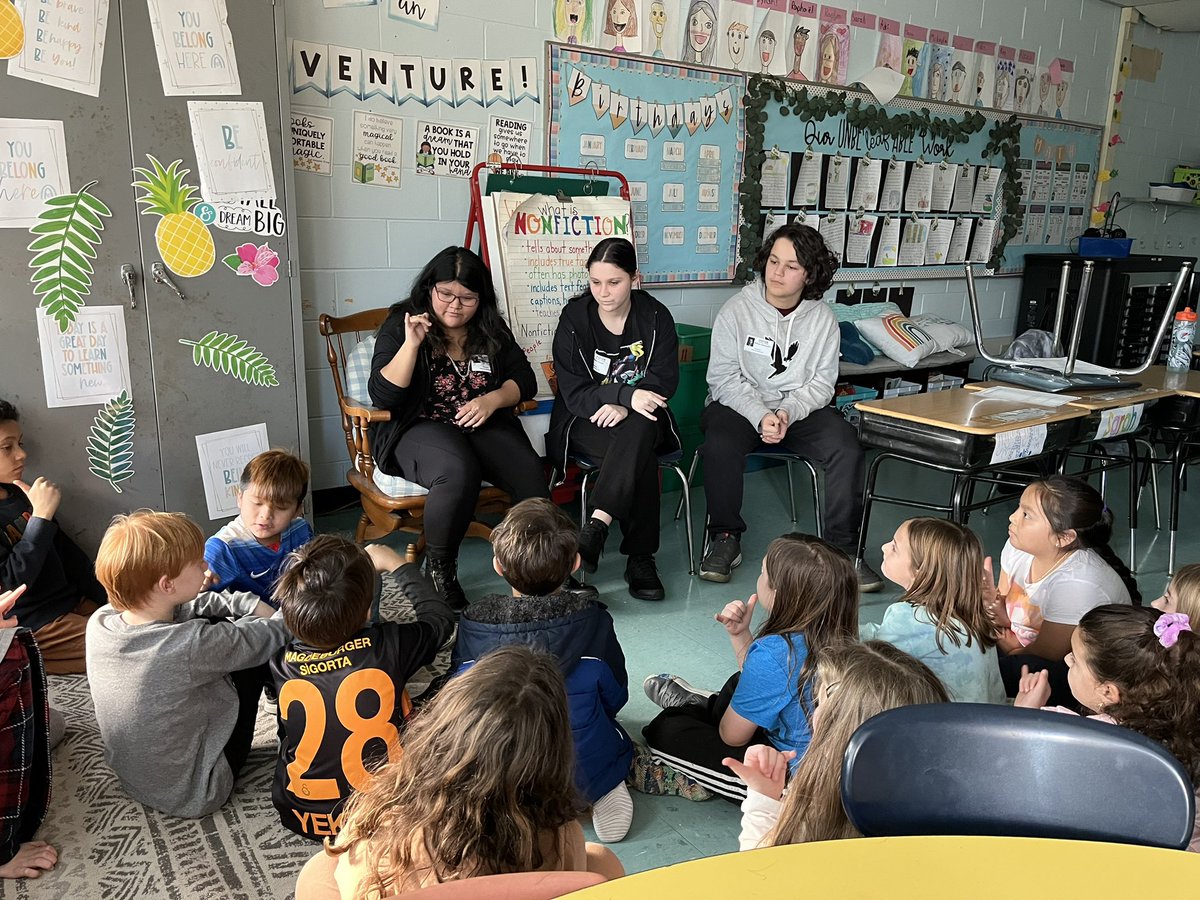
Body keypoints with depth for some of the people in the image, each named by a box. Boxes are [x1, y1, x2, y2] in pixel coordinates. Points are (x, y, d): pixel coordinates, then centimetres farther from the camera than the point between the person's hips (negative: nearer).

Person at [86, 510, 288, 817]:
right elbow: (275, 635, -18)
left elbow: (194, 606, 0)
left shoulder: (99, 622, -16)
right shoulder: (192, 645, -36)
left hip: (131, 779, 7)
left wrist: (251, 604, -3)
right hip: (193, 796, -7)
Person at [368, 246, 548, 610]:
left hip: (483, 427, 4)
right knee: (459, 472, -38)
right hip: (419, 429, -3)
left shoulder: (492, 330, 14)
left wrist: (492, 400, -9)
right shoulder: (400, 326, 2)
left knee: (529, 472, -28)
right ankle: (439, 568, -14)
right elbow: (382, 395, -8)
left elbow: (524, 380, 12)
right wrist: (412, 343, -19)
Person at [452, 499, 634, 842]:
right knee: (619, 735, 30)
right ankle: (602, 791, 5)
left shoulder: (472, 624, -16)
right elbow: (615, 698, -2)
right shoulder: (593, 623, -17)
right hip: (585, 772, -2)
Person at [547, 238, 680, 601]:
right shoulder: (574, 317, -6)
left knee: (638, 430, -37)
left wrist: (623, 407, -25)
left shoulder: (656, 317, -1)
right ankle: (639, 558, -32)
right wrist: (627, 394, -27)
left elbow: (664, 381, -6)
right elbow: (574, 393, -11)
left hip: (640, 419, 2)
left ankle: (596, 527, -40)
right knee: (641, 458, -33)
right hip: (585, 424, -1)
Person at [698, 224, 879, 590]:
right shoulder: (736, 311, -6)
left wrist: (787, 413, -21)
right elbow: (724, 378, -8)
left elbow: (822, 382, -1)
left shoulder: (823, 319, 0)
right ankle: (725, 537, -10)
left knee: (846, 447, -24)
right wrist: (761, 416, -23)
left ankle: (842, 547, -10)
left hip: (801, 408, 2)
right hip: (739, 405, -2)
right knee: (720, 445, -33)